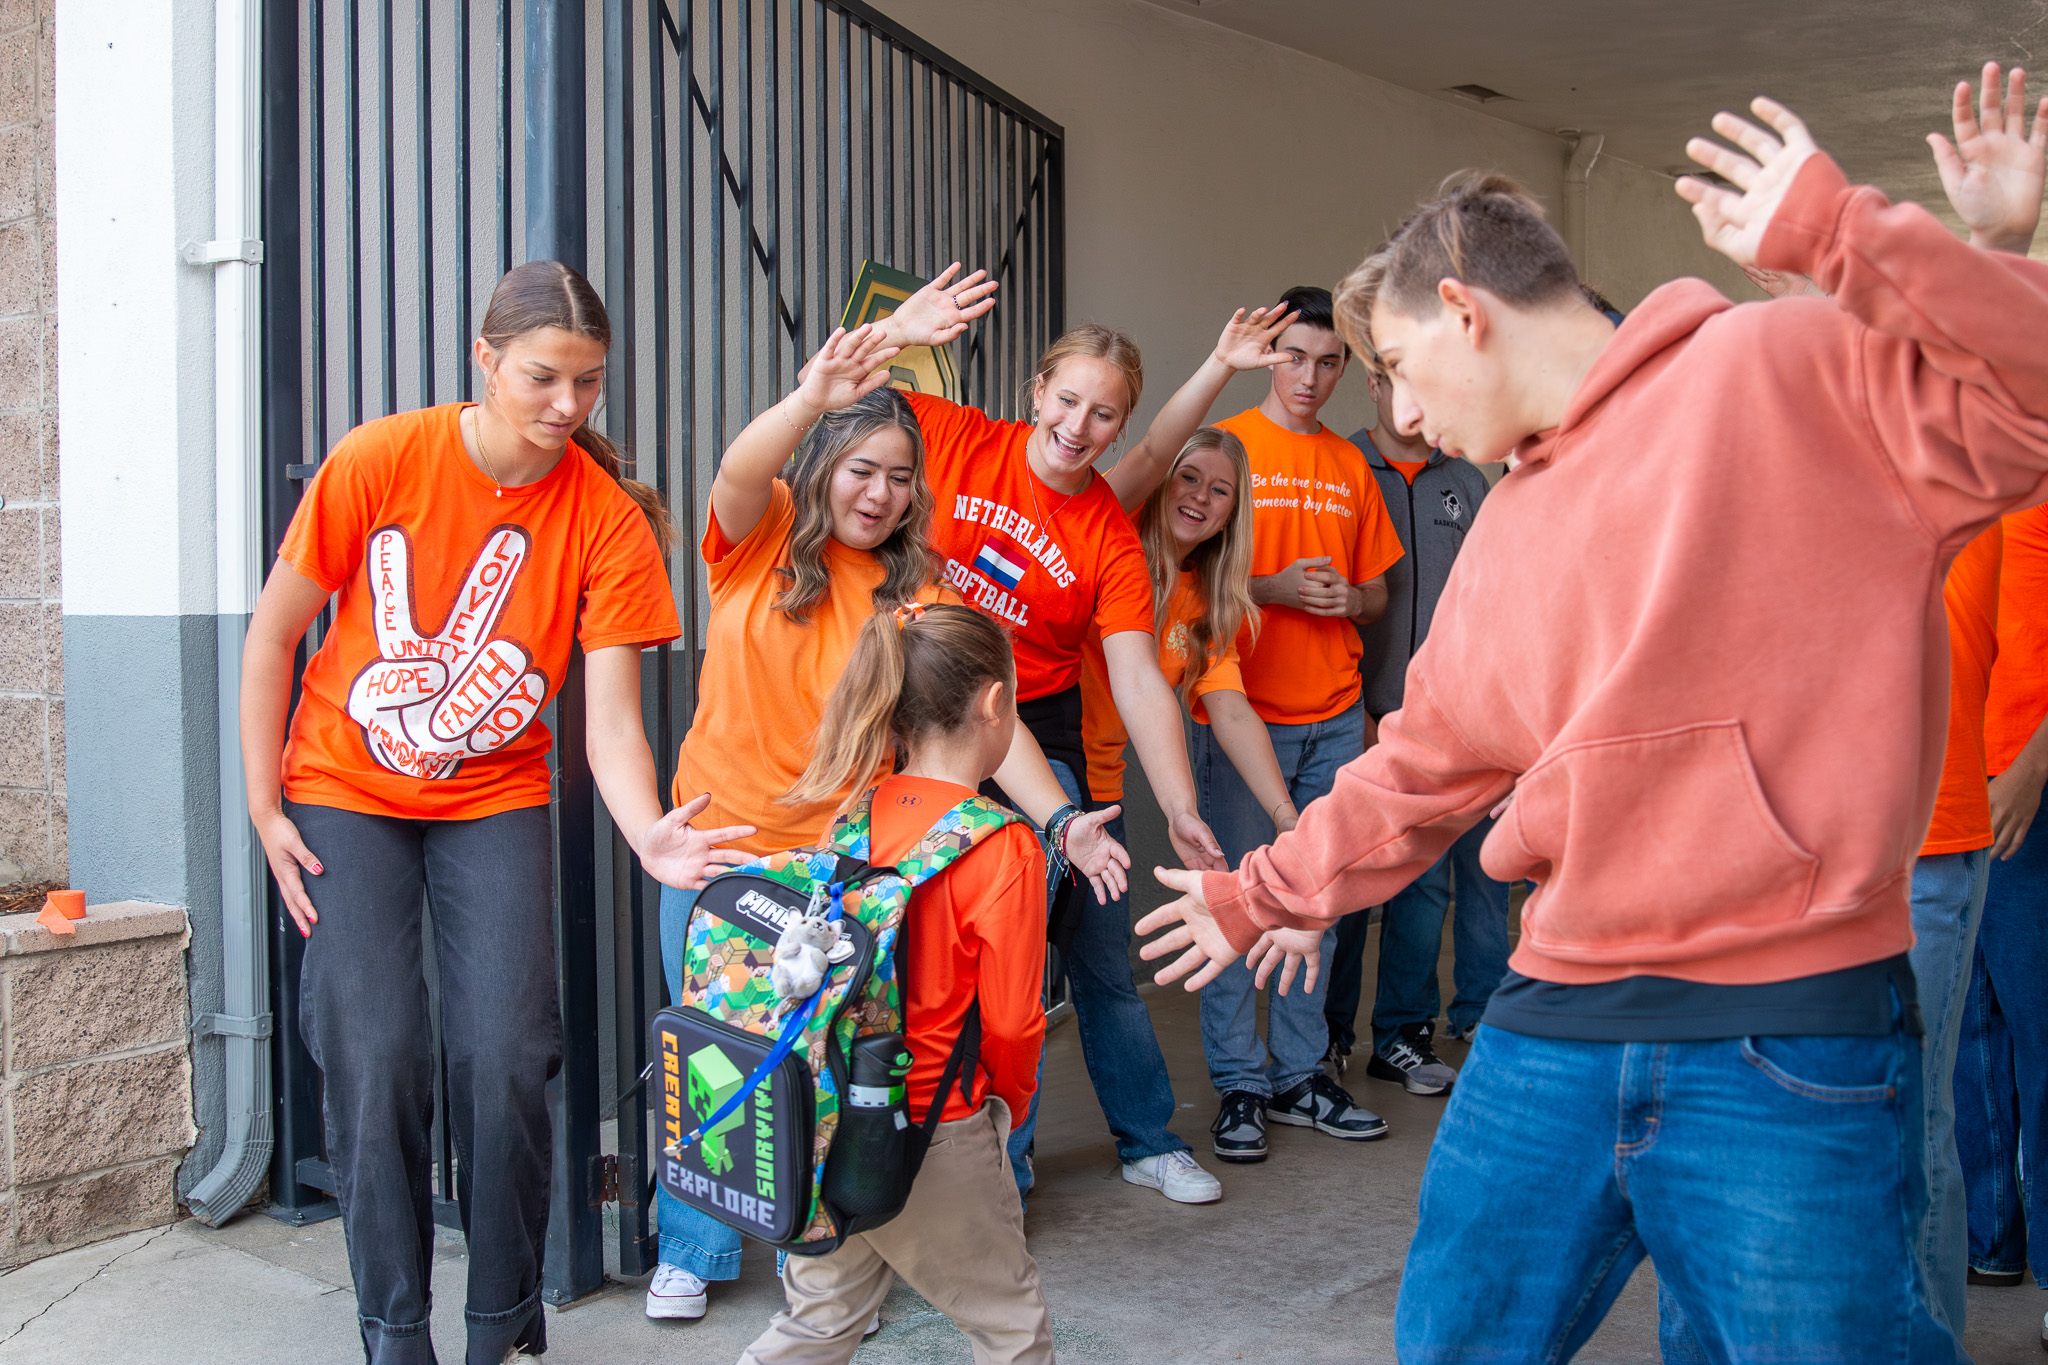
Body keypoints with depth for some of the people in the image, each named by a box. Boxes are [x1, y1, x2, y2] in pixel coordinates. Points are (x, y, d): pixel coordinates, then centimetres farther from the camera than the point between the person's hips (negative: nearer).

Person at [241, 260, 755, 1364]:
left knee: (506, 1057, -9)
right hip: (346, 792, 0)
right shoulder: (379, 462, -15)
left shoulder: (610, 521, -13)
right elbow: (273, 633, -5)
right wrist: (264, 809, -6)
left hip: (495, 799, 1)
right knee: (377, 1058, -8)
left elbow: (611, 717, -17)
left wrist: (649, 837, -36)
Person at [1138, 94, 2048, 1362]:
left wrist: (1837, 231, -21)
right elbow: (1418, 771, 25)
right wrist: (1262, 895, 31)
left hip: (1790, 1043, -7)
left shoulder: (1786, 368, -4)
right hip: (1555, 1025, 7)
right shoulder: (1506, 534, 17)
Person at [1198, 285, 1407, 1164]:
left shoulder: (1351, 465, 15)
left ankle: (1300, 1075, 18)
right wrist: (1272, 588, -15)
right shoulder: (1225, 447, 0)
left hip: (1336, 716, 5)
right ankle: (1240, 1085, 7)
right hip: (1245, 709, -5)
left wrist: (1351, 599, -3)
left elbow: (1376, 592, 19)